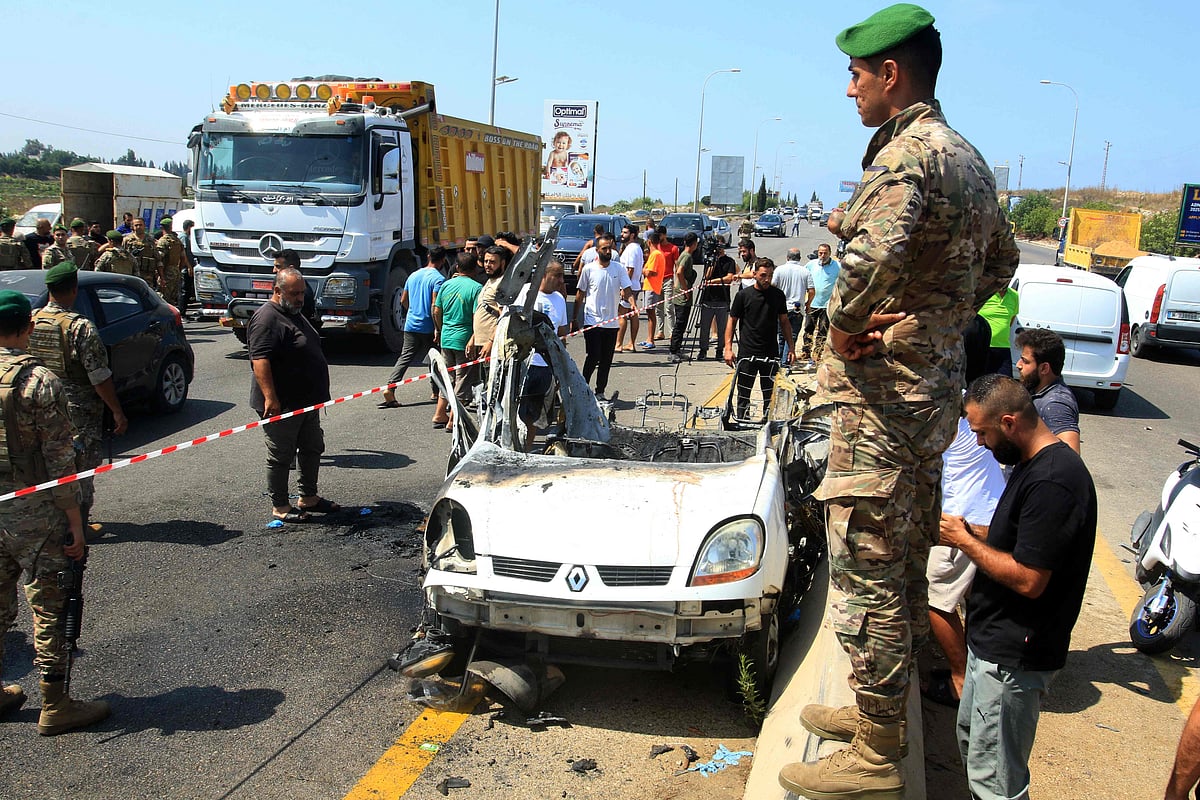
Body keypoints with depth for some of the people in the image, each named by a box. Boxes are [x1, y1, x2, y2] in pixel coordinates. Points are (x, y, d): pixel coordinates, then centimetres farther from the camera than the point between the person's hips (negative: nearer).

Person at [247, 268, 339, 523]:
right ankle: (280, 507, 11)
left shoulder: (295, 314, 16)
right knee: (280, 456, 1)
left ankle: (308, 497, 30)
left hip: (307, 402, 10)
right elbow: (259, 360, -26)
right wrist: (270, 397, -33)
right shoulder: (266, 318, -17)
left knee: (312, 449, 17)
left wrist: (317, 395, 28)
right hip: (282, 404, -10)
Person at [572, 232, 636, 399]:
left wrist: (632, 303, -23)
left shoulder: (619, 268, 5)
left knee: (606, 360, 8)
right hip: (592, 321, -3)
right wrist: (575, 319, 4)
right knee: (593, 357, -9)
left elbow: (627, 290, -1)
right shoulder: (589, 269, -1)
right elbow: (580, 295, 5)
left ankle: (600, 392, 20)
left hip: (611, 322, 3)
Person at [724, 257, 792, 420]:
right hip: (747, 353, -2)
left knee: (770, 394, 5)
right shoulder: (743, 295, -1)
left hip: (771, 354, 2)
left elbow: (784, 322, 13)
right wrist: (728, 348, -5)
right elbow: (732, 321, 3)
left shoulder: (778, 295, 6)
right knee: (743, 394, 4)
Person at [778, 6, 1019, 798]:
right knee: (907, 559, 18)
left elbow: (876, 251, -39)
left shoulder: (905, 154, -18)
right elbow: (1002, 260, 27)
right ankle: (882, 709, 34)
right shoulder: (969, 159, 14)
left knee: (866, 567, -1)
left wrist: (843, 325, -22)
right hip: (939, 383, 10)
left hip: (883, 388, -10)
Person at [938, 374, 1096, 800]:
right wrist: (969, 533, 2)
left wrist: (965, 541, -16)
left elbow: (1029, 580, -27)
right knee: (971, 741, 25)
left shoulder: (1052, 482, -26)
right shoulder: (1032, 464, 7)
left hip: (1014, 657, -11)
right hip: (995, 641, 11)